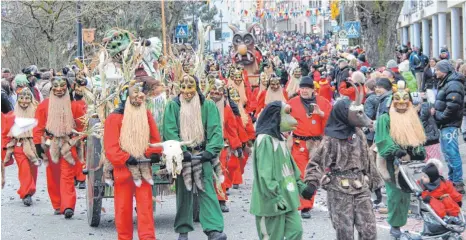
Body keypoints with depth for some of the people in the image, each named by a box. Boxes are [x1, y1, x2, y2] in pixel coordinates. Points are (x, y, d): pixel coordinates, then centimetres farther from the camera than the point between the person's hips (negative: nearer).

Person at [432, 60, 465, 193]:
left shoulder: (453, 85, -16)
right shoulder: (445, 83, 18)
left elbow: (452, 106, -27)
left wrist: (440, 116, -16)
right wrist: (435, 110, 6)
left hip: (450, 125, -11)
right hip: (444, 125, 11)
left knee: (452, 154, -9)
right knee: (448, 153, 17)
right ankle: (452, 180, 27)